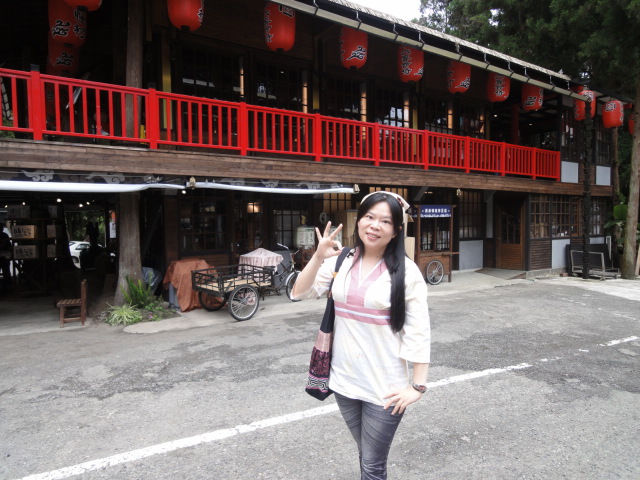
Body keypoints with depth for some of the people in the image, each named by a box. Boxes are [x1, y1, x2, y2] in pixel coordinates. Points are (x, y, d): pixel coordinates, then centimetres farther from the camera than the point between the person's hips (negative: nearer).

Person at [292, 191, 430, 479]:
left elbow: (419, 331, -11)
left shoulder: (406, 271, -11)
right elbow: (300, 293, -4)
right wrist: (318, 257, -18)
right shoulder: (340, 261, 0)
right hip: (344, 380, 4)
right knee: (366, 454, 23)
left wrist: (417, 385, -13)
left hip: (385, 386, -4)